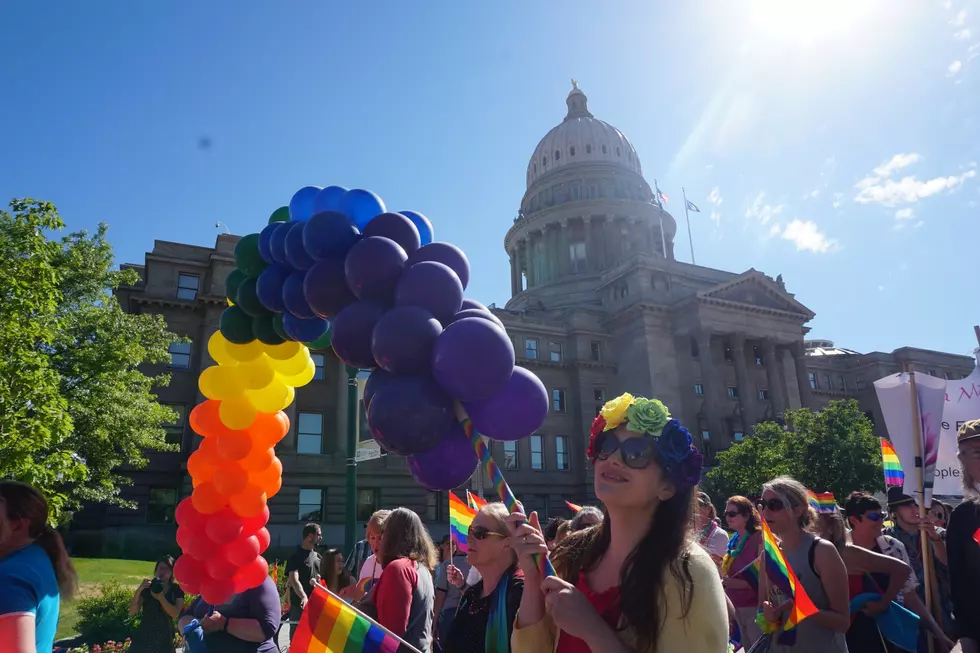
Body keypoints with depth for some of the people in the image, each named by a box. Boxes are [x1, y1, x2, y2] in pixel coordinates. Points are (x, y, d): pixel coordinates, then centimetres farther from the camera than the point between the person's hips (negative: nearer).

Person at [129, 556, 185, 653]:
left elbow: (175, 614, -11)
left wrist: (161, 598, -23)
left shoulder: (177, 590, 0)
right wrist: (139, 590, -20)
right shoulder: (147, 586, 2)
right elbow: (132, 611, -5)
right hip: (144, 636, 0)